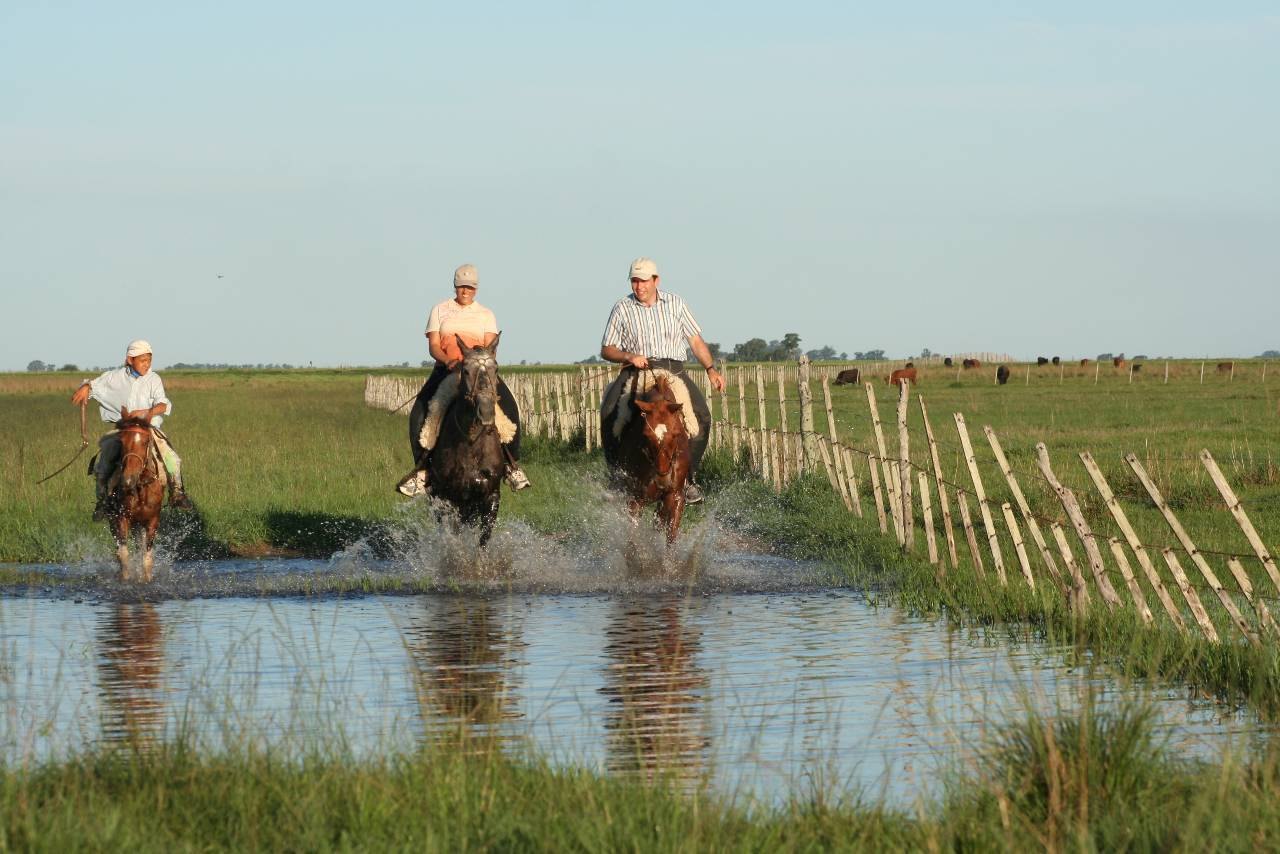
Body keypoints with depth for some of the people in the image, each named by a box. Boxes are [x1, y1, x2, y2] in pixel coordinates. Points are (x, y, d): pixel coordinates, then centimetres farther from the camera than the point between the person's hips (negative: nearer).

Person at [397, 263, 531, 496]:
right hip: (446, 369, 0)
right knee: (419, 412, -23)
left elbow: (490, 346, 0)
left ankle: (513, 465, -17)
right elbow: (433, 346, 2)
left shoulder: (486, 315, 13)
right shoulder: (440, 311, 12)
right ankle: (421, 469, -14)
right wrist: (448, 361, -19)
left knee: (509, 406, -24)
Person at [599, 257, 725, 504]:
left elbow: (695, 339, 16)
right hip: (636, 372, -1)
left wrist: (710, 369, 5)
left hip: (673, 371, 1)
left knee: (701, 415, -22)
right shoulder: (622, 309, 7)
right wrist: (629, 357, -12)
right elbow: (606, 350, 7)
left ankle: (688, 477, -9)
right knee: (610, 412, -28)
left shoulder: (674, 303, 12)